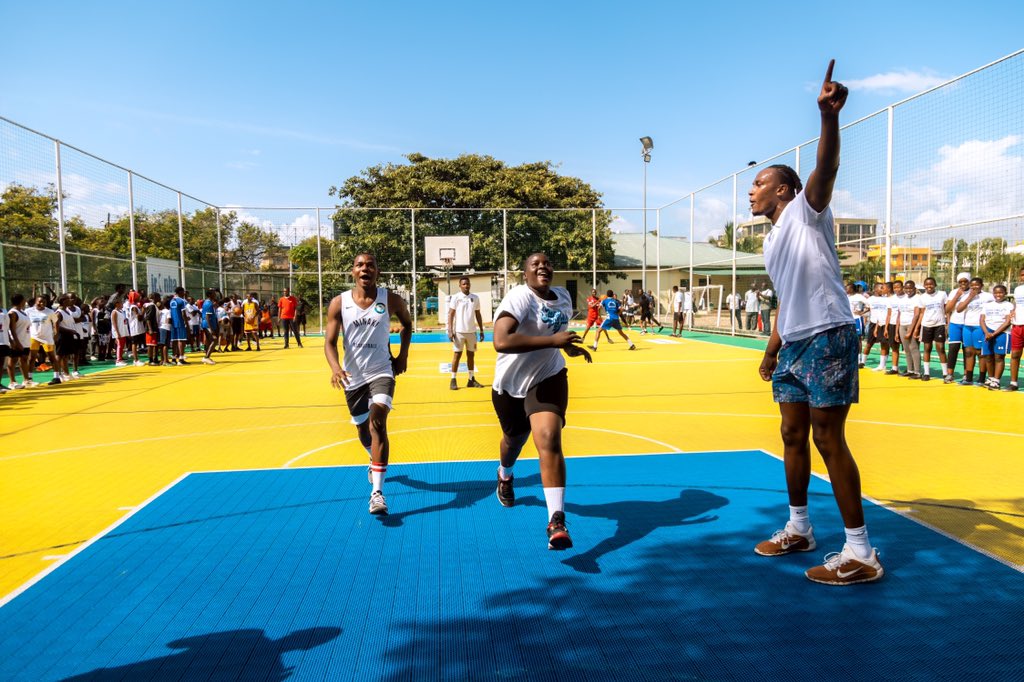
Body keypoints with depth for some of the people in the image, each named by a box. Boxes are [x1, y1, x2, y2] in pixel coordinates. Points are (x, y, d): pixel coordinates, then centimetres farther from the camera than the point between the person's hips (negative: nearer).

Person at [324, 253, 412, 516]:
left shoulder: (391, 299, -7)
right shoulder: (339, 303, -7)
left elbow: (407, 324, 13)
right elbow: (330, 341, -12)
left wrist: (403, 354, 5)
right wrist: (335, 368, -30)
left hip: (382, 372, -2)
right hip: (353, 377, 2)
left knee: (378, 423, -20)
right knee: (363, 430, 17)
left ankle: (377, 492, -21)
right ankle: (376, 460, 52)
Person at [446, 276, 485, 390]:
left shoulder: (475, 298, 7)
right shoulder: (455, 298, -4)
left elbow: (478, 315, 12)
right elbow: (451, 314, -5)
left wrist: (481, 330, 9)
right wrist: (450, 331, -12)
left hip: (472, 331, 4)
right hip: (459, 331, -4)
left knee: (471, 355, 8)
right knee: (457, 354, 0)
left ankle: (471, 380, 16)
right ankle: (453, 380, 5)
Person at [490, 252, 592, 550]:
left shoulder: (563, 297, -2)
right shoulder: (519, 297, -24)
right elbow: (501, 341, -41)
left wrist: (569, 347, 9)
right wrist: (553, 340, -41)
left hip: (548, 378, 2)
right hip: (510, 383, -2)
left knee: (549, 440, -19)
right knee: (514, 439, 21)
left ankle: (557, 521, -19)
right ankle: (505, 476, 58)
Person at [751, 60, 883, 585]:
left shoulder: (805, 211, -2)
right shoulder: (772, 242, 21)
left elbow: (826, 168, -23)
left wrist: (829, 115, -40)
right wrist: (771, 351, 27)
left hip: (828, 340, -8)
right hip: (793, 346, 8)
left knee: (828, 441, -8)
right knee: (793, 436, 12)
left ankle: (860, 553, 1)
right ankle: (798, 528, 27)